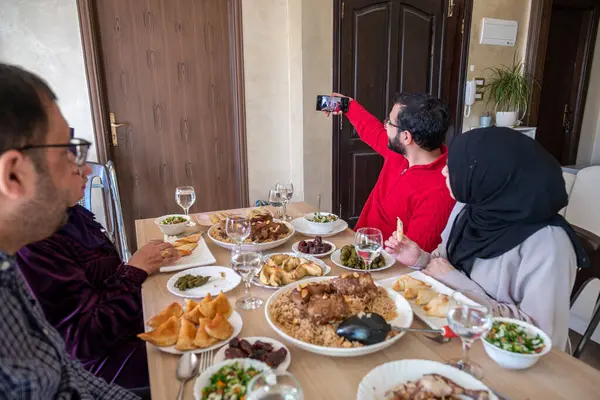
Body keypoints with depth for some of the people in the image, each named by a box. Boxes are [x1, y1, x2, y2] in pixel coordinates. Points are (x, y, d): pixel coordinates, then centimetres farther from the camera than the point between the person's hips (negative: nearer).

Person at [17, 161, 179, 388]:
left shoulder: (70, 214, -2)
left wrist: (148, 262, -8)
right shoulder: (33, 248, -29)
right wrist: (136, 270, -20)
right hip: (108, 361, -8)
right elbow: (87, 341, -27)